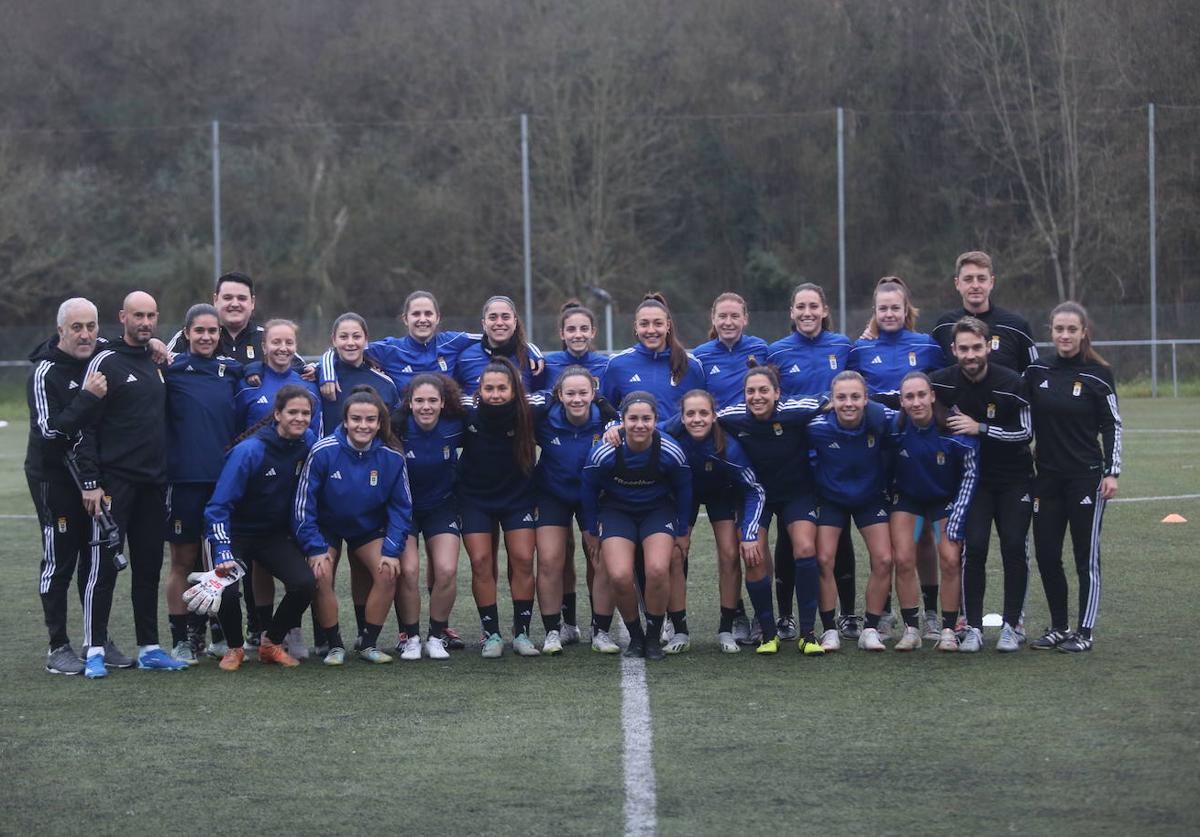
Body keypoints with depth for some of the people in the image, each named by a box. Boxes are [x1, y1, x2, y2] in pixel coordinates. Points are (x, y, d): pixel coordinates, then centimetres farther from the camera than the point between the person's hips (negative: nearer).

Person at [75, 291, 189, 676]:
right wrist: (90, 481, -14)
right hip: (114, 482, -6)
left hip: (152, 484, 6)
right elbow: (86, 425, -9)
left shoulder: (159, 363, 15)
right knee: (104, 565, -6)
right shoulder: (106, 362, -6)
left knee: (149, 566, 8)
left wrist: (167, 478, 16)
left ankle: (149, 648, 14)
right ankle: (95, 651, -3)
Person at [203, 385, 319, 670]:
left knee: (305, 582, -20)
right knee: (227, 591, -27)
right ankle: (234, 648, 6)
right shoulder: (249, 451, -23)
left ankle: (271, 643, 6)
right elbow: (219, 506, -22)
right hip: (236, 533, -4)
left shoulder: (308, 442, -7)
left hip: (276, 534, 4)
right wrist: (223, 553, -32)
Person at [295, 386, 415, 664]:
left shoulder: (392, 457, -17)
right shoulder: (323, 451, -24)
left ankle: (368, 644, -2)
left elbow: (401, 507, -5)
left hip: (369, 528, 2)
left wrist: (392, 551, -13)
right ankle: (334, 645, -7)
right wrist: (315, 548, -20)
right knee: (321, 575, -24)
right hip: (326, 527, -2)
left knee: (388, 573, -18)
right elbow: (303, 503, -17)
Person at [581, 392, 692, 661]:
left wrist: (682, 532, 7)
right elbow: (588, 490, -3)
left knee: (658, 570, -24)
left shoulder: (670, 452, -21)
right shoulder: (604, 452, -23)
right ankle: (635, 636, 5)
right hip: (616, 511, 0)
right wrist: (590, 530, 5)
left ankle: (653, 637, -1)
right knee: (620, 576, -21)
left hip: (658, 510, 0)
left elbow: (683, 490, -1)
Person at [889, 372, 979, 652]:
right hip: (907, 497, 1)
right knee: (903, 559, -11)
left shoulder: (956, 431, -28)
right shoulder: (895, 428, -24)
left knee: (950, 560, -12)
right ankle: (911, 629, 1)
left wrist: (956, 523, -13)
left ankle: (948, 630, 2)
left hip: (946, 499, -1)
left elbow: (970, 474, -14)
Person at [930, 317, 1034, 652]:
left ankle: (1012, 625, 6)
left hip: (1015, 479, -1)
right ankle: (973, 627, -2)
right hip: (972, 477, 1)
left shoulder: (1010, 383, -16)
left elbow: (1026, 432, -12)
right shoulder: (943, 382, -10)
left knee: (1014, 548, -5)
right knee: (973, 548, -10)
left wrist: (981, 428, -21)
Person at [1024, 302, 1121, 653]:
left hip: (1086, 477, -4)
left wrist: (1112, 472, -7)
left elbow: (1112, 425, -2)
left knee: (1086, 555, 1)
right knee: (1046, 555, 4)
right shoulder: (1037, 371, 3)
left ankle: (1085, 631, 7)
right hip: (1047, 477, 4)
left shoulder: (1097, 374, -5)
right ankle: (1059, 627, 16)